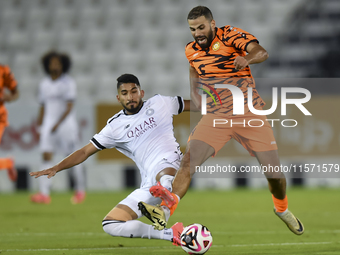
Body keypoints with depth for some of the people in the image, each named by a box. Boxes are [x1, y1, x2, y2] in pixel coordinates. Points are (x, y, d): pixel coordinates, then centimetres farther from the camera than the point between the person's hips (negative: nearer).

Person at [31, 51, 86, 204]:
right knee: (46, 157, -9)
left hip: (66, 123, -4)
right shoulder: (44, 84, 8)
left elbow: (70, 107, -15)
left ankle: (80, 190, 21)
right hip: (49, 125, 4)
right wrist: (39, 128, 12)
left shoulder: (68, 83, -8)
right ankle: (44, 194, -17)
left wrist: (58, 124, -25)